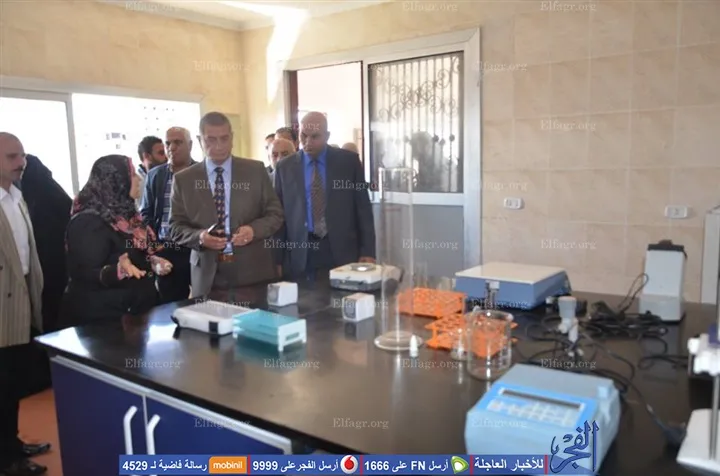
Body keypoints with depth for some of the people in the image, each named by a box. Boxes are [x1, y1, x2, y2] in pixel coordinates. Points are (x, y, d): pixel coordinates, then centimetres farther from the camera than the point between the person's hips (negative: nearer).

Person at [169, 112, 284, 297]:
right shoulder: (184, 179, 4)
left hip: (254, 272, 0)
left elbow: (275, 214, 4)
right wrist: (200, 236, -17)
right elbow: (175, 227, 4)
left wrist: (254, 229, -16)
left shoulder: (256, 170, 3)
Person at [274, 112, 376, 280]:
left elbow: (363, 208, 3)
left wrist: (367, 252, -3)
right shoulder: (285, 167, 7)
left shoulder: (349, 161, 3)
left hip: (342, 251, -1)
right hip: (299, 255, 1)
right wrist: (278, 260, 2)